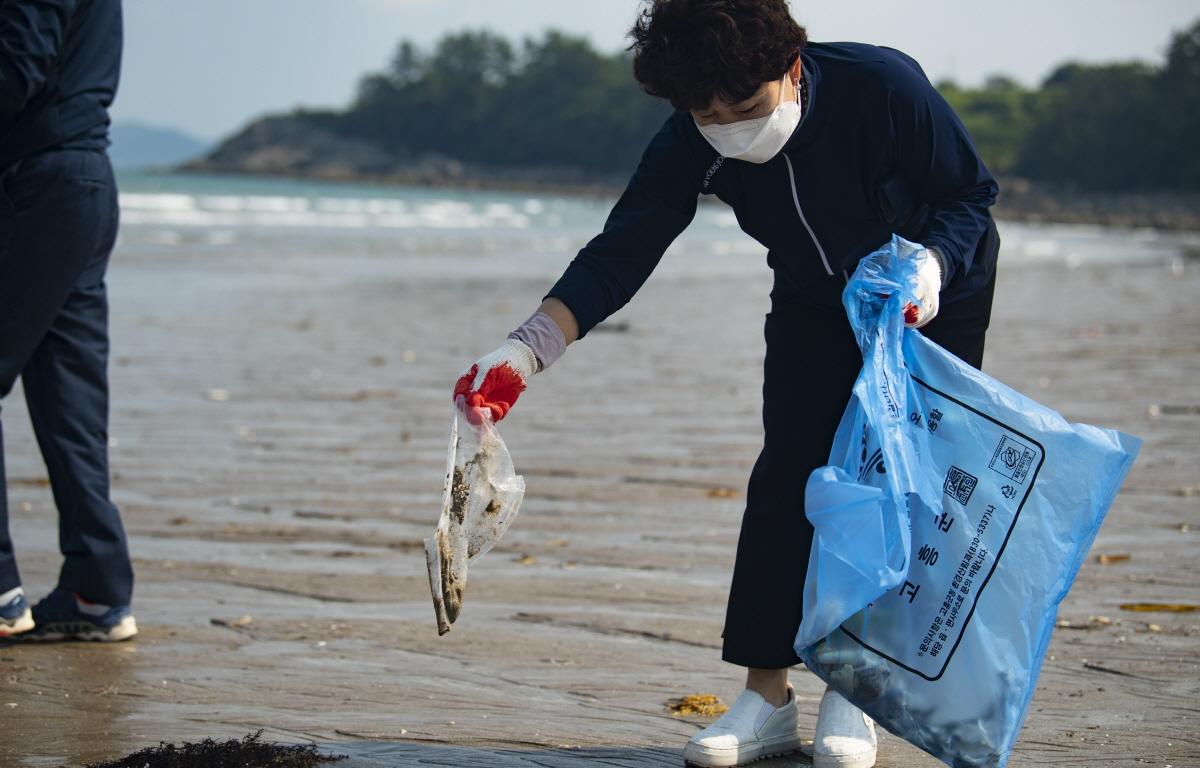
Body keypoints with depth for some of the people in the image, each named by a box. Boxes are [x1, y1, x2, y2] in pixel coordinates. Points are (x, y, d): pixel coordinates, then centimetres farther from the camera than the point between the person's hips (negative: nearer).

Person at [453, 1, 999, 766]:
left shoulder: (884, 86, -35)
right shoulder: (693, 144, -25)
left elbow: (972, 194, -22)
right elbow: (617, 258, -26)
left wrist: (930, 265, -43)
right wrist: (523, 352, -40)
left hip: (938, 292, -3)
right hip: (814, 306, 3)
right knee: (787, 477, -7)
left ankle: (852, 692, -1)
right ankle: (766, 696, -3)